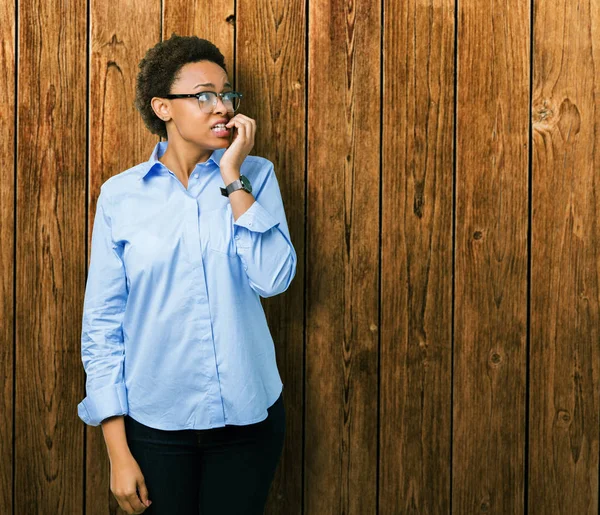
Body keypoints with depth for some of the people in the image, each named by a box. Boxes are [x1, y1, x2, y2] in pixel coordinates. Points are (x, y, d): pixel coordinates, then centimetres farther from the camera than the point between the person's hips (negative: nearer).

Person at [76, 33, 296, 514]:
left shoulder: (256, 175, -1)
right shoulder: (121, 194, -3)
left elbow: (274, 278, -14)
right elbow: (102, 323, -2)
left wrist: (233, 178, -17)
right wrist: (118, 450, -4)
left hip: (247, 415, 1)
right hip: (156, 419, -1)